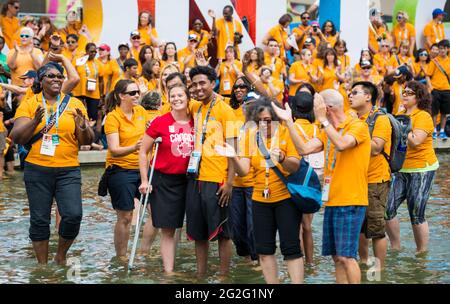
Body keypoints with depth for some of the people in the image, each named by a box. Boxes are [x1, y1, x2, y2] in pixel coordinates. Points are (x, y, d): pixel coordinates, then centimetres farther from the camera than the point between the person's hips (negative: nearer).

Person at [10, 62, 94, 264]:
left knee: (73, 215, -11)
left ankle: (61, 256, 15)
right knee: (39, 219, 4)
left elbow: (87, 141, 5)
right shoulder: (29, 104, 4)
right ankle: (42, 264, 20)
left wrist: (82, 127, -17)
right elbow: (16, 138, -3)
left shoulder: (74, 104, 6)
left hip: (68, 170, 0)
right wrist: (35, 121, -19)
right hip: (37, 170, 0)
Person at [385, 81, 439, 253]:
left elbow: (415, 141, -24)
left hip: (422, 169, -7)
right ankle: (395, 248, 15)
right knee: (387, 209, 0)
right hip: (401, 169, 7)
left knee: (416, 215, -3)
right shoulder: (400, 116, 12)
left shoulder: (423, 116, -10)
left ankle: (422, 253, 12)